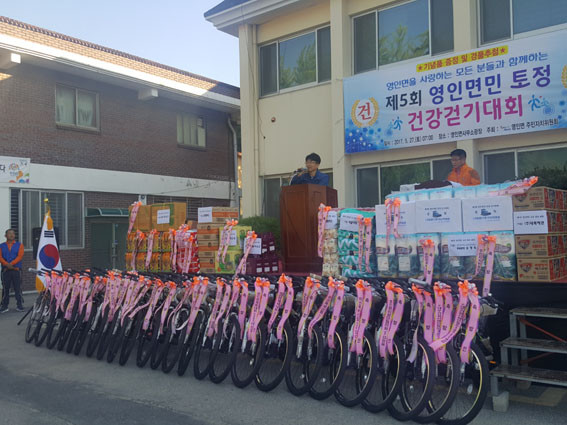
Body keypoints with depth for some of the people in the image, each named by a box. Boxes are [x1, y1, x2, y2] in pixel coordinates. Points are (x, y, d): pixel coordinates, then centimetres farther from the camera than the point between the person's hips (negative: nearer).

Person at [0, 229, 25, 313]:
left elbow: (20, 256, -5)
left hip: (16, 269, -1)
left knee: (18, 288, -2)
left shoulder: (19, 245, 9)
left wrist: (11, 264, -18)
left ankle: (20, 305, 2)